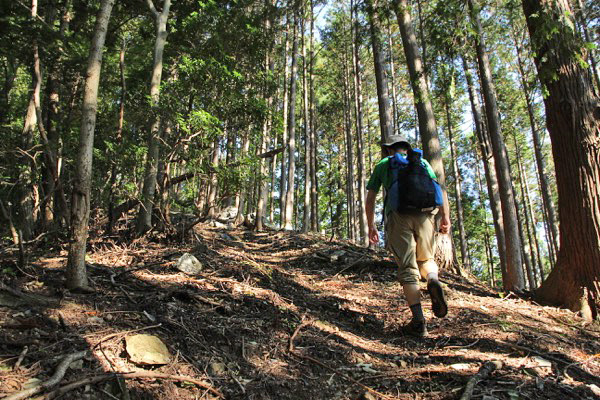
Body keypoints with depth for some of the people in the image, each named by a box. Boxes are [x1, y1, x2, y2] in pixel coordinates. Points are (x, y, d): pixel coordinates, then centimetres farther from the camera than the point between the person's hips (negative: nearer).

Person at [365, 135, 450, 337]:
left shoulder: (382, 165, 21)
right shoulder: (422, 162, 25)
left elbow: (370, 198, 16)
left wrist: (371, 226, 21)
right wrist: (445, 216, 3)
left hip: (398, 216, -2)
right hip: (424, 215, 2)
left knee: (407, 269, 1)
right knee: (426, 259, 21)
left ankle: (418, 321, -10)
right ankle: (433, 282, -13)